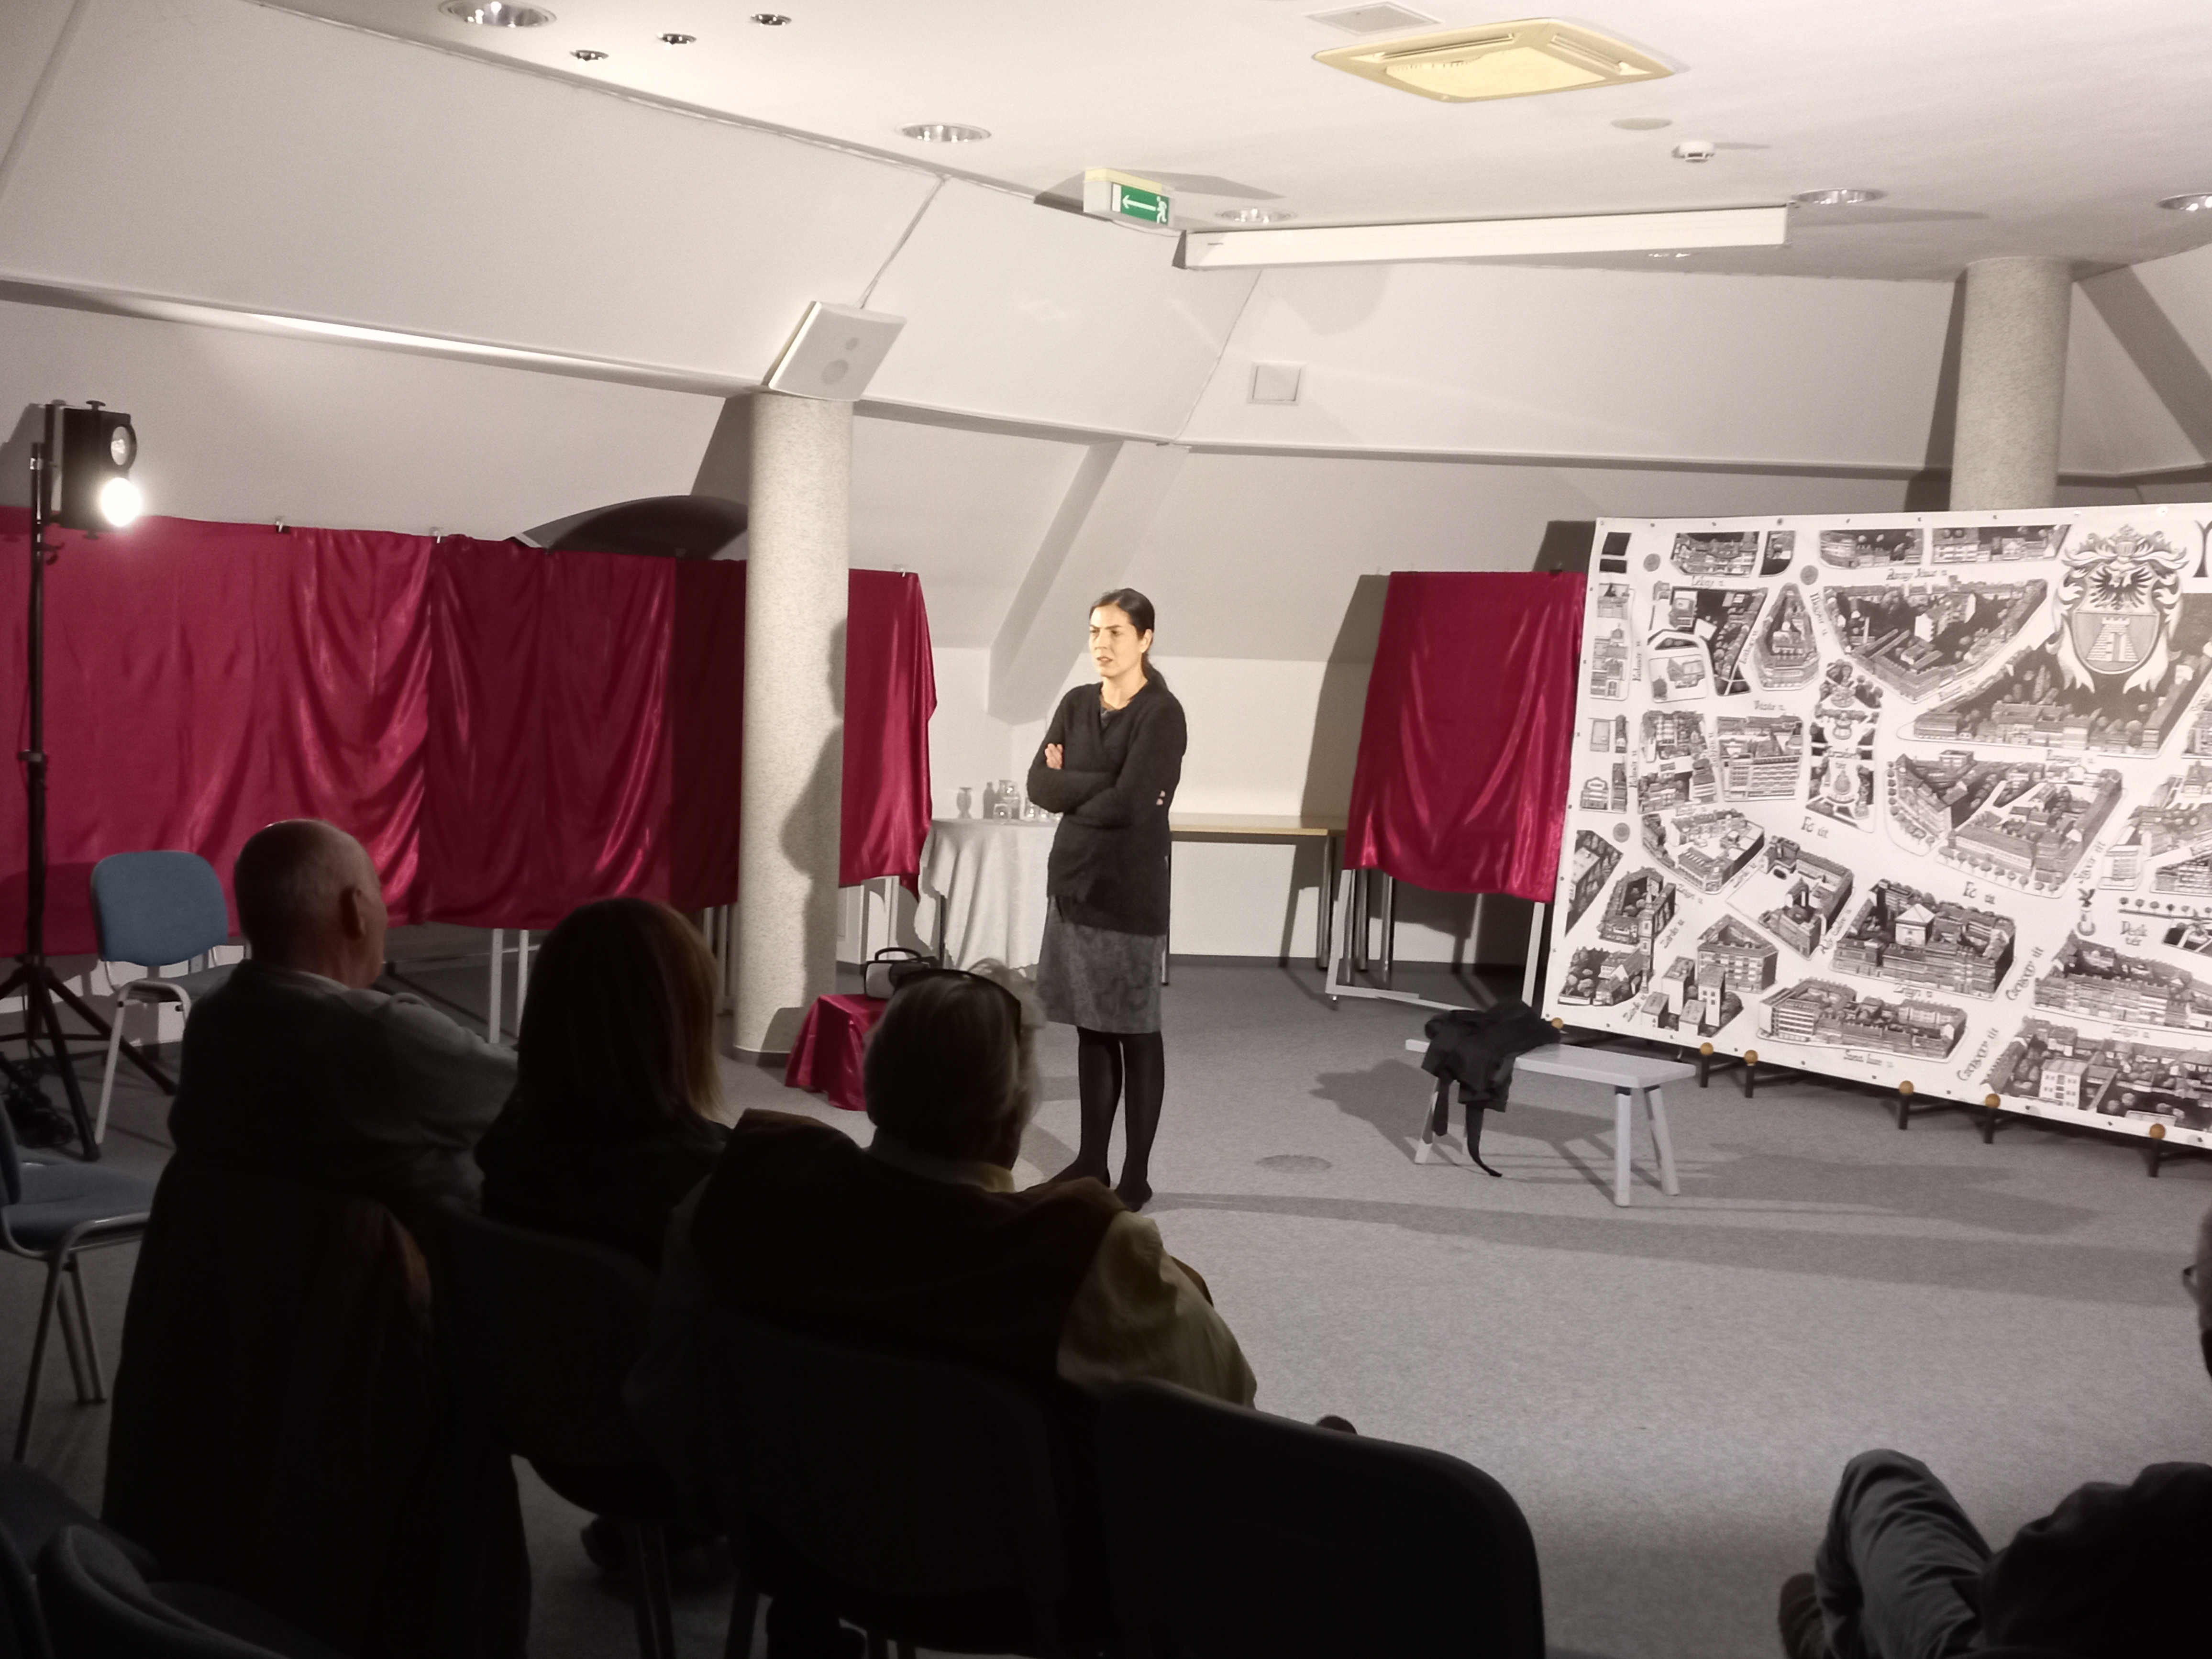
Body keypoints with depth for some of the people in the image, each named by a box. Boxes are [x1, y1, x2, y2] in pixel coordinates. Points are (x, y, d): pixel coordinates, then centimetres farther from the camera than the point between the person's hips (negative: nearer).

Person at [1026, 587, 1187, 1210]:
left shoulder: (1162, 713, -10)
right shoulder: (1076, 704, 9)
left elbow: (1131, 805, -20)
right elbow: (1039, 785, -2)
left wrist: (1071, 788, -4)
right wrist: (1103, 787, -14)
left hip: (1130, 889, -6)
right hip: (1073, 880, 6)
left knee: (1135, 1032, 2)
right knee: (1090, 1028, 12)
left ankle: (1136, 1175, 10)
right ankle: (1091, 1160, 22)